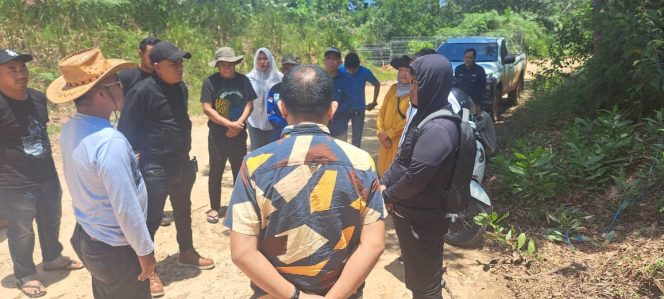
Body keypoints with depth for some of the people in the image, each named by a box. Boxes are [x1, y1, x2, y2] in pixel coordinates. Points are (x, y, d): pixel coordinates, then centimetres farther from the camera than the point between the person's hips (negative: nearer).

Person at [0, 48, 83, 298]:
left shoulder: (38, 98, 4)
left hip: (47, 176, 7)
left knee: (51, 219, 23)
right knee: (21, 231, 9)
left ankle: (53, 258, 44)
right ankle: (25, 275, 28)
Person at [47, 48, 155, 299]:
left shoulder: (70, 130, -2)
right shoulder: (110, 141, -30)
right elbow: (126, 208, -26)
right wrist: (145, 251, -15)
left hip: (86, 238, 8)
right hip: (115, 250, -8)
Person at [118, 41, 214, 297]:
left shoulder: (181, 87, 6)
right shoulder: (143, 91, -19)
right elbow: (126, 130, -15)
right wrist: (137, 161, -13)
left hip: (182, 163, 8)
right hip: (155, 169, -8)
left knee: (183, 212, 21)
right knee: (152, 219, 3)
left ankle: (187, 253, 40)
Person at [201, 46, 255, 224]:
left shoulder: (243, 80, 1)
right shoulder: (210, 82, -7)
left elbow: (249, 104, -1)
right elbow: (207, 109, -13)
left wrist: (238, 124, -15)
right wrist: (229, 124, -17)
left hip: (239, 134, 3)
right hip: (217, 134, -2)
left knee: (240, 170, 11)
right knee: (216, 171, 5)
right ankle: (214, 208, 16)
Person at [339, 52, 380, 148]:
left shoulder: (365, 72, -12)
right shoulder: (340, 70, -14)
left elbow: (377, 84, 4)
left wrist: (374, 102, 6)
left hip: (359, 108, 0)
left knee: (357, 139, 5)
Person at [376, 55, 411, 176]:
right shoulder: (393, 88, 11)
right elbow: (382, 111, 11)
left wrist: (388, 133, -10)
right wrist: (381, 133, -3)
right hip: (387, 141, 6)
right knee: (383, 171, 10)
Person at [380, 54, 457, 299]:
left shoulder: (438, 129, -28)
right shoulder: (425, 116, 4)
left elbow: (415, 177, -26)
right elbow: (402, 160, 11)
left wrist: (387, 196, -10)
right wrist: (384, 183, -1)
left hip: (422, 219, -9)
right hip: (411, 213, 9)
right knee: (416, 273, 26)